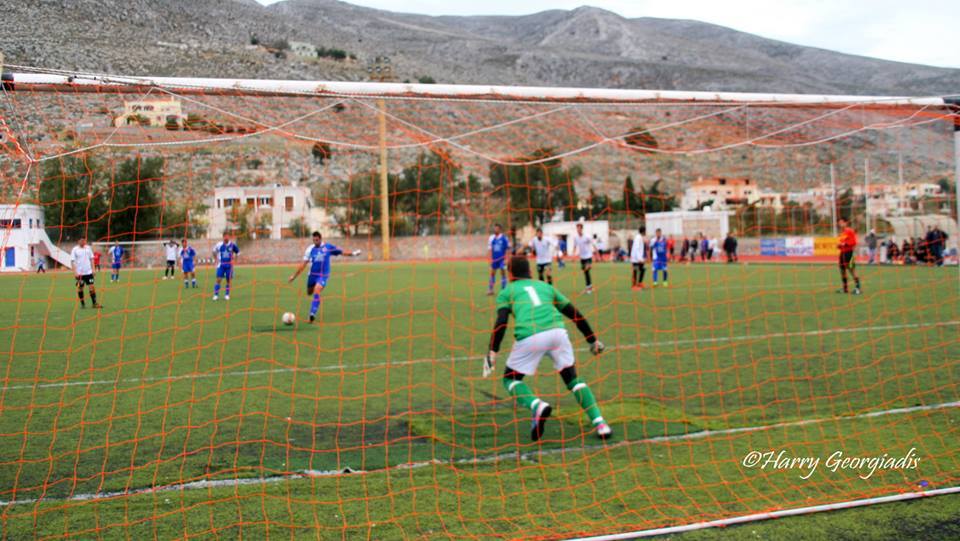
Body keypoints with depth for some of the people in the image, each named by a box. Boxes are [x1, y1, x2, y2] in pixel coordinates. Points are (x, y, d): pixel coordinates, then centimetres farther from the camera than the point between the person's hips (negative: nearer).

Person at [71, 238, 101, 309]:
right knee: (80, 288, 5)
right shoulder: (75, 250, -5)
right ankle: (82, 303, 16)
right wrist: (75, 272, -13)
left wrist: (93, 269, 7)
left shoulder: (88, 248, 7)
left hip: (88, 272, 3)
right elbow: (72, 261, -6)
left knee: (92, 287, -1)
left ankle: (95, 303, 2)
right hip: (79, 273, -3)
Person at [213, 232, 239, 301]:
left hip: (229, 265, 1)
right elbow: (214, 251, 14)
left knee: (229, 280, 3)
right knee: (218, 279, -7)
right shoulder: (219, 244, -5)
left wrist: (234, 260, 0)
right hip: (221, 265, -1)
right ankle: (216, 295, -1)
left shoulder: (233, 244, -5)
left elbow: (238, 252, 10)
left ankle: (227, 295, 15)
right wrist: (216, 259, 7)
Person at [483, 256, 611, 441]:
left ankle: (537, 406, -14)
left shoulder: (506, 292, 22)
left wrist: (492, 351, -3)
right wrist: (593, 339, 37)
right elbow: (575, 314, 30)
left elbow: (501, 322, 3)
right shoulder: (546, 287, 31)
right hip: (557, 332, 3)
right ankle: (600, 423, 6)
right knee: (572, 378, 21)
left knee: (510, 379, 17)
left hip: (529, 338, -3)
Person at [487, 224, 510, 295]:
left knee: (503, 273, -1)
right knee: (492, 273, 7)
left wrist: (506, 259, -8)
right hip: (494, 259, 4)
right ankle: (490, 289, 14)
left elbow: (508, 249, -3)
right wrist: (490, 258, 0)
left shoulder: (504, 238, -6)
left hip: (502, 259, -4)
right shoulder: (492, 238, 5)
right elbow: (490, 249, 8)